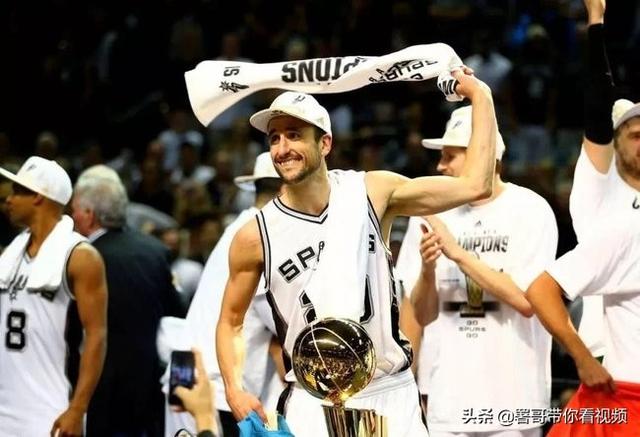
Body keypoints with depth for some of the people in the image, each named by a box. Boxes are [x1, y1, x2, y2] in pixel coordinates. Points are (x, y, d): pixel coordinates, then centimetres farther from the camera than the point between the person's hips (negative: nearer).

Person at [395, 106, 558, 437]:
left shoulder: (530, 210, -4)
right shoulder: (431, 213, 7)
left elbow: (527, 300, -14)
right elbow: (422, 315, 7)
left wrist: (458, 253, -15)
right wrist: (427, 269, -13)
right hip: (447, 396, 3)